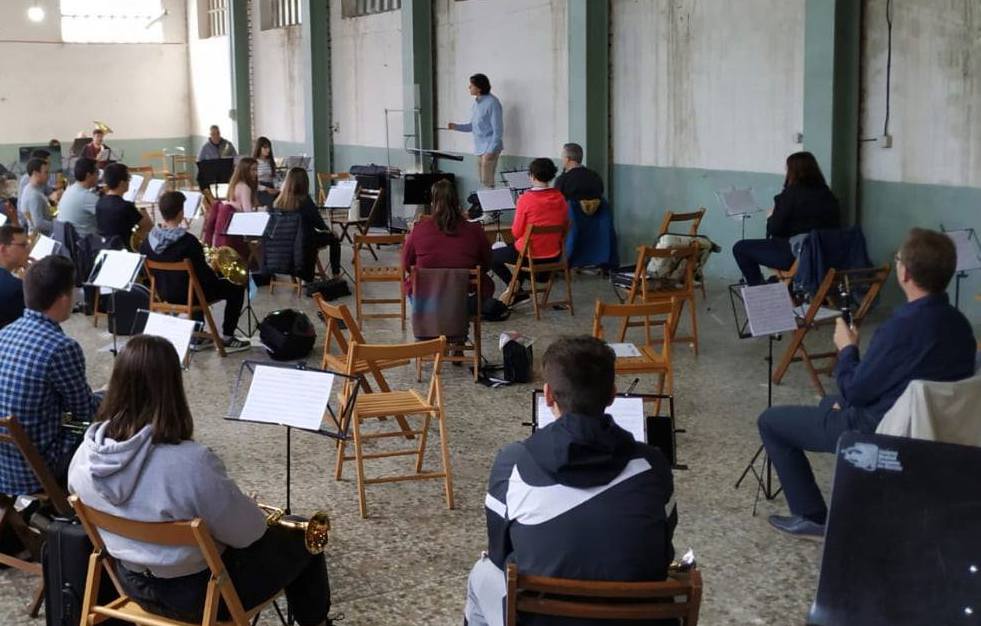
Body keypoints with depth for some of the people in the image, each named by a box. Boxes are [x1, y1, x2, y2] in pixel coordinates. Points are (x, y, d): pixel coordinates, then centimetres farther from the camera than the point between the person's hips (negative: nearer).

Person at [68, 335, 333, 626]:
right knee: (301, 539, 17)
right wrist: (257, 515, 2)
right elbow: (248, 532, -21)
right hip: (197, 595, -6)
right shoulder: (192, 463, -34)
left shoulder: (85, 453, -14)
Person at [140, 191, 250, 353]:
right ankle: (227, 338, 12)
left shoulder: (150, 239, -6)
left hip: (164, 293, 7)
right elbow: (204, 275, -20)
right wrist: (214, 272, 3)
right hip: (187, 295, -7)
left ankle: (196, 337, 34)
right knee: (235, 287, 10)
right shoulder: (188, 241, -25)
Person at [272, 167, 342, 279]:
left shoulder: (278, 202, -10)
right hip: (304, 244, -5)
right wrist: (327, 229, 9)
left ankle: (307, 278, 41)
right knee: (333, 238, 18)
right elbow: (319, 224, -13)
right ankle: (335, 274, 23)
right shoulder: (305, 201, -22)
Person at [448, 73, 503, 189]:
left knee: (487, 183, -10)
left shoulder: (492, 102, -14)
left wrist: (490, 151, -20)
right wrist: (455, 126, 6)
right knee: (481, 181, 9)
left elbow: (498, 130, -16)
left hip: (490, 148, -9)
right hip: (480, 148, 9)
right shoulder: (476, 102, 12)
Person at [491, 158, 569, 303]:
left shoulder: (526, 199, -19)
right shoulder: (560, 198, -4)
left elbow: (516, 233, -12)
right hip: (554, 255, 6)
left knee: (491, 256, 19)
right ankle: (516, 289, 36)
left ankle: (516, 290, 13)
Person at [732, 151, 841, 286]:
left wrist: (771, 217, 12)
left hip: (796, 256, -8)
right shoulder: (827, 194, 4)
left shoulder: (791, 194, -13)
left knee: (740, 248, 2)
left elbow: (774, 229, -13)